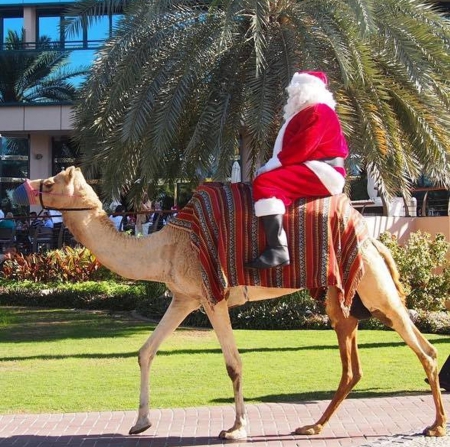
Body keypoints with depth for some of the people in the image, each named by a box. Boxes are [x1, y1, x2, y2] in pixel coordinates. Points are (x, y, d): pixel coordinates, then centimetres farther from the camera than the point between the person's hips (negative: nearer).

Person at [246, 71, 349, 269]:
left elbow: (301, 148, -19)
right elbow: (295, 147, 19)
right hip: (312, 172, 11)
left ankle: (278, 249, -38)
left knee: (264, 183, -25)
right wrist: (270, 166, 4)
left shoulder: (318, 111, -7)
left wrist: (270, 165, -15)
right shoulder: (307, 113, 26)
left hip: (321, 173, -11)